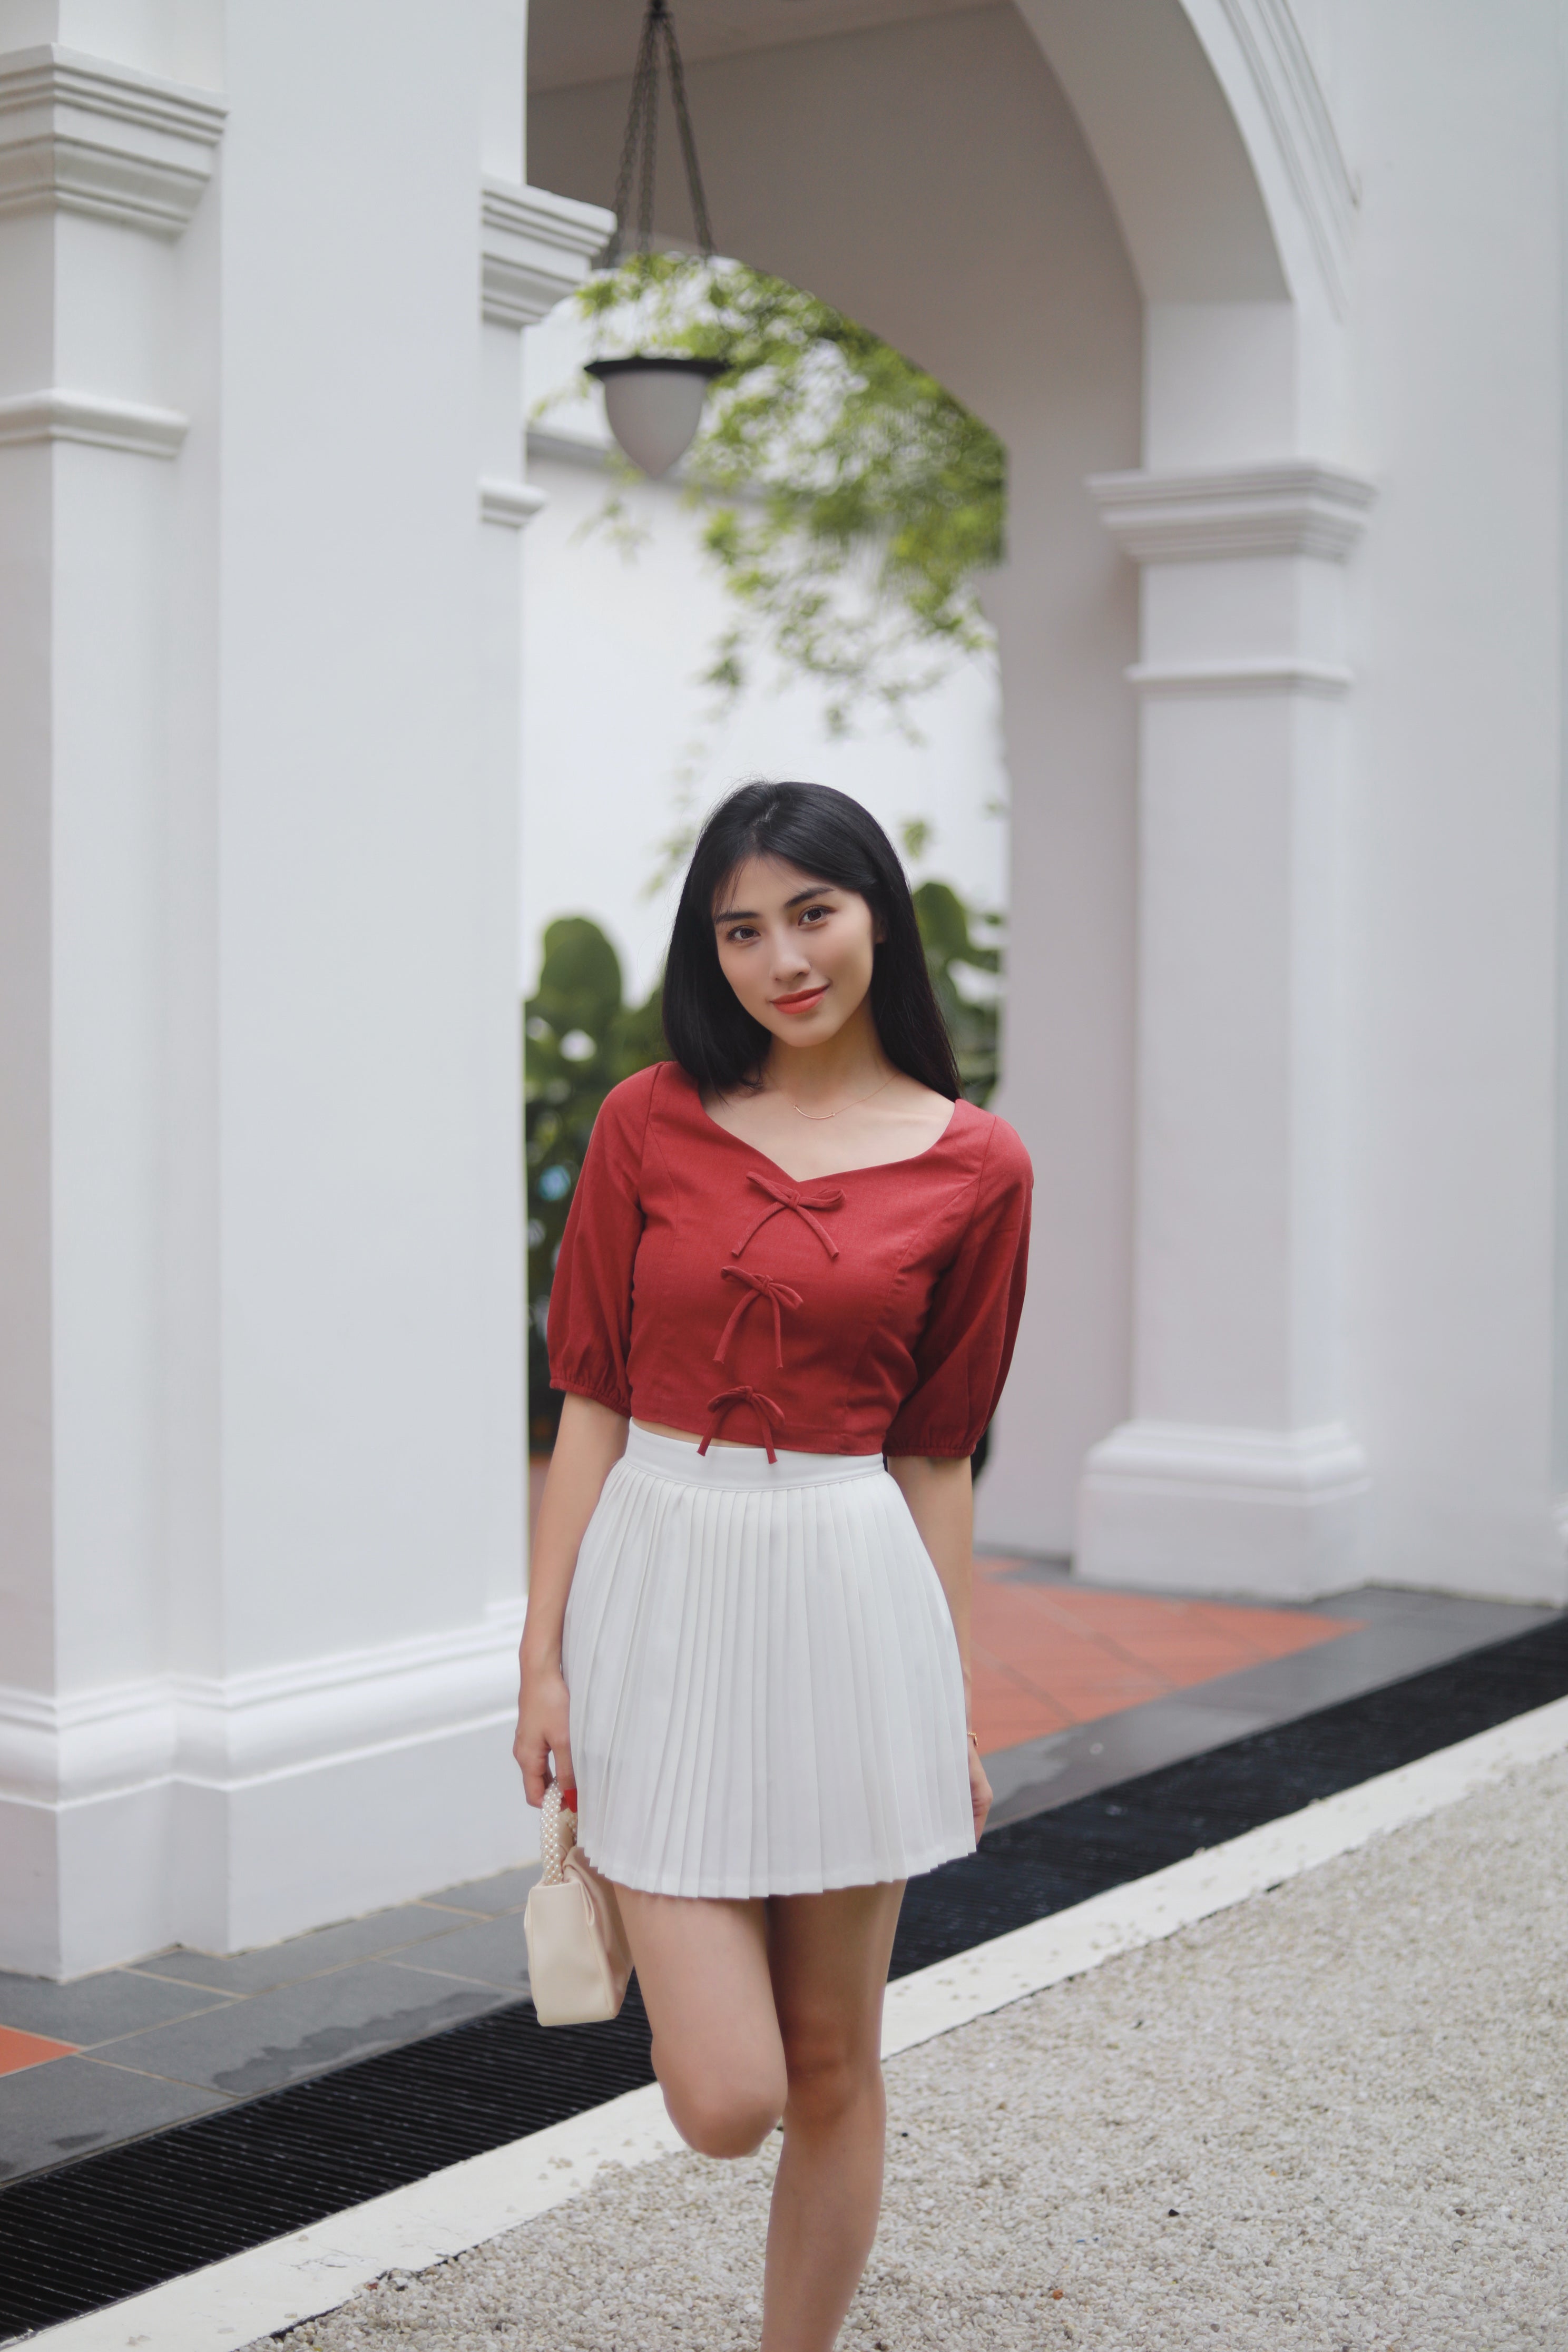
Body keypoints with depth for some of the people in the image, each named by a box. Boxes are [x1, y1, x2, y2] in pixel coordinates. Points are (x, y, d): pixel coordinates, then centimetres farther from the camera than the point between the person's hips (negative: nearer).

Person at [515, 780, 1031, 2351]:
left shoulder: (972, 1168, 0)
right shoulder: (650, 1122, 1)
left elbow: (935, 1455, 5)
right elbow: (591, 1400, 2)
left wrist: (957, 1708, 6)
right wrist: (543, 1655, -2)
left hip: (851, 1593, 0)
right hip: (664, 1587, 0)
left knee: (832, 2068, 10)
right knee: (725, 2100, -2)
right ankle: (623, 1905, 31)